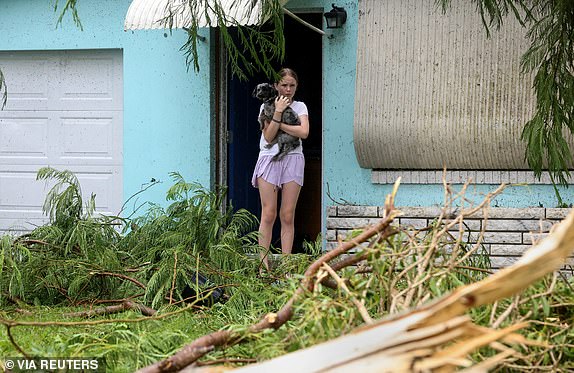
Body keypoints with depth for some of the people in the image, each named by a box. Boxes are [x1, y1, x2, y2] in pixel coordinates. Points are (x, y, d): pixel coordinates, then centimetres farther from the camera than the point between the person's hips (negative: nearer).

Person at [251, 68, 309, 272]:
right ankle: (264, 263, -6)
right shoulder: (267, 106, 9)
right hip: (269, 159, -1)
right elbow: (268, 137, -4)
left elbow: (304, 132, -6)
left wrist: (278, 123, -6)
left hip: (292, 159, 1)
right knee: (268, 214, -6)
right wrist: (278, 112, -11)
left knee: (288, 216, -1)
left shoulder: (300, 107, 12)